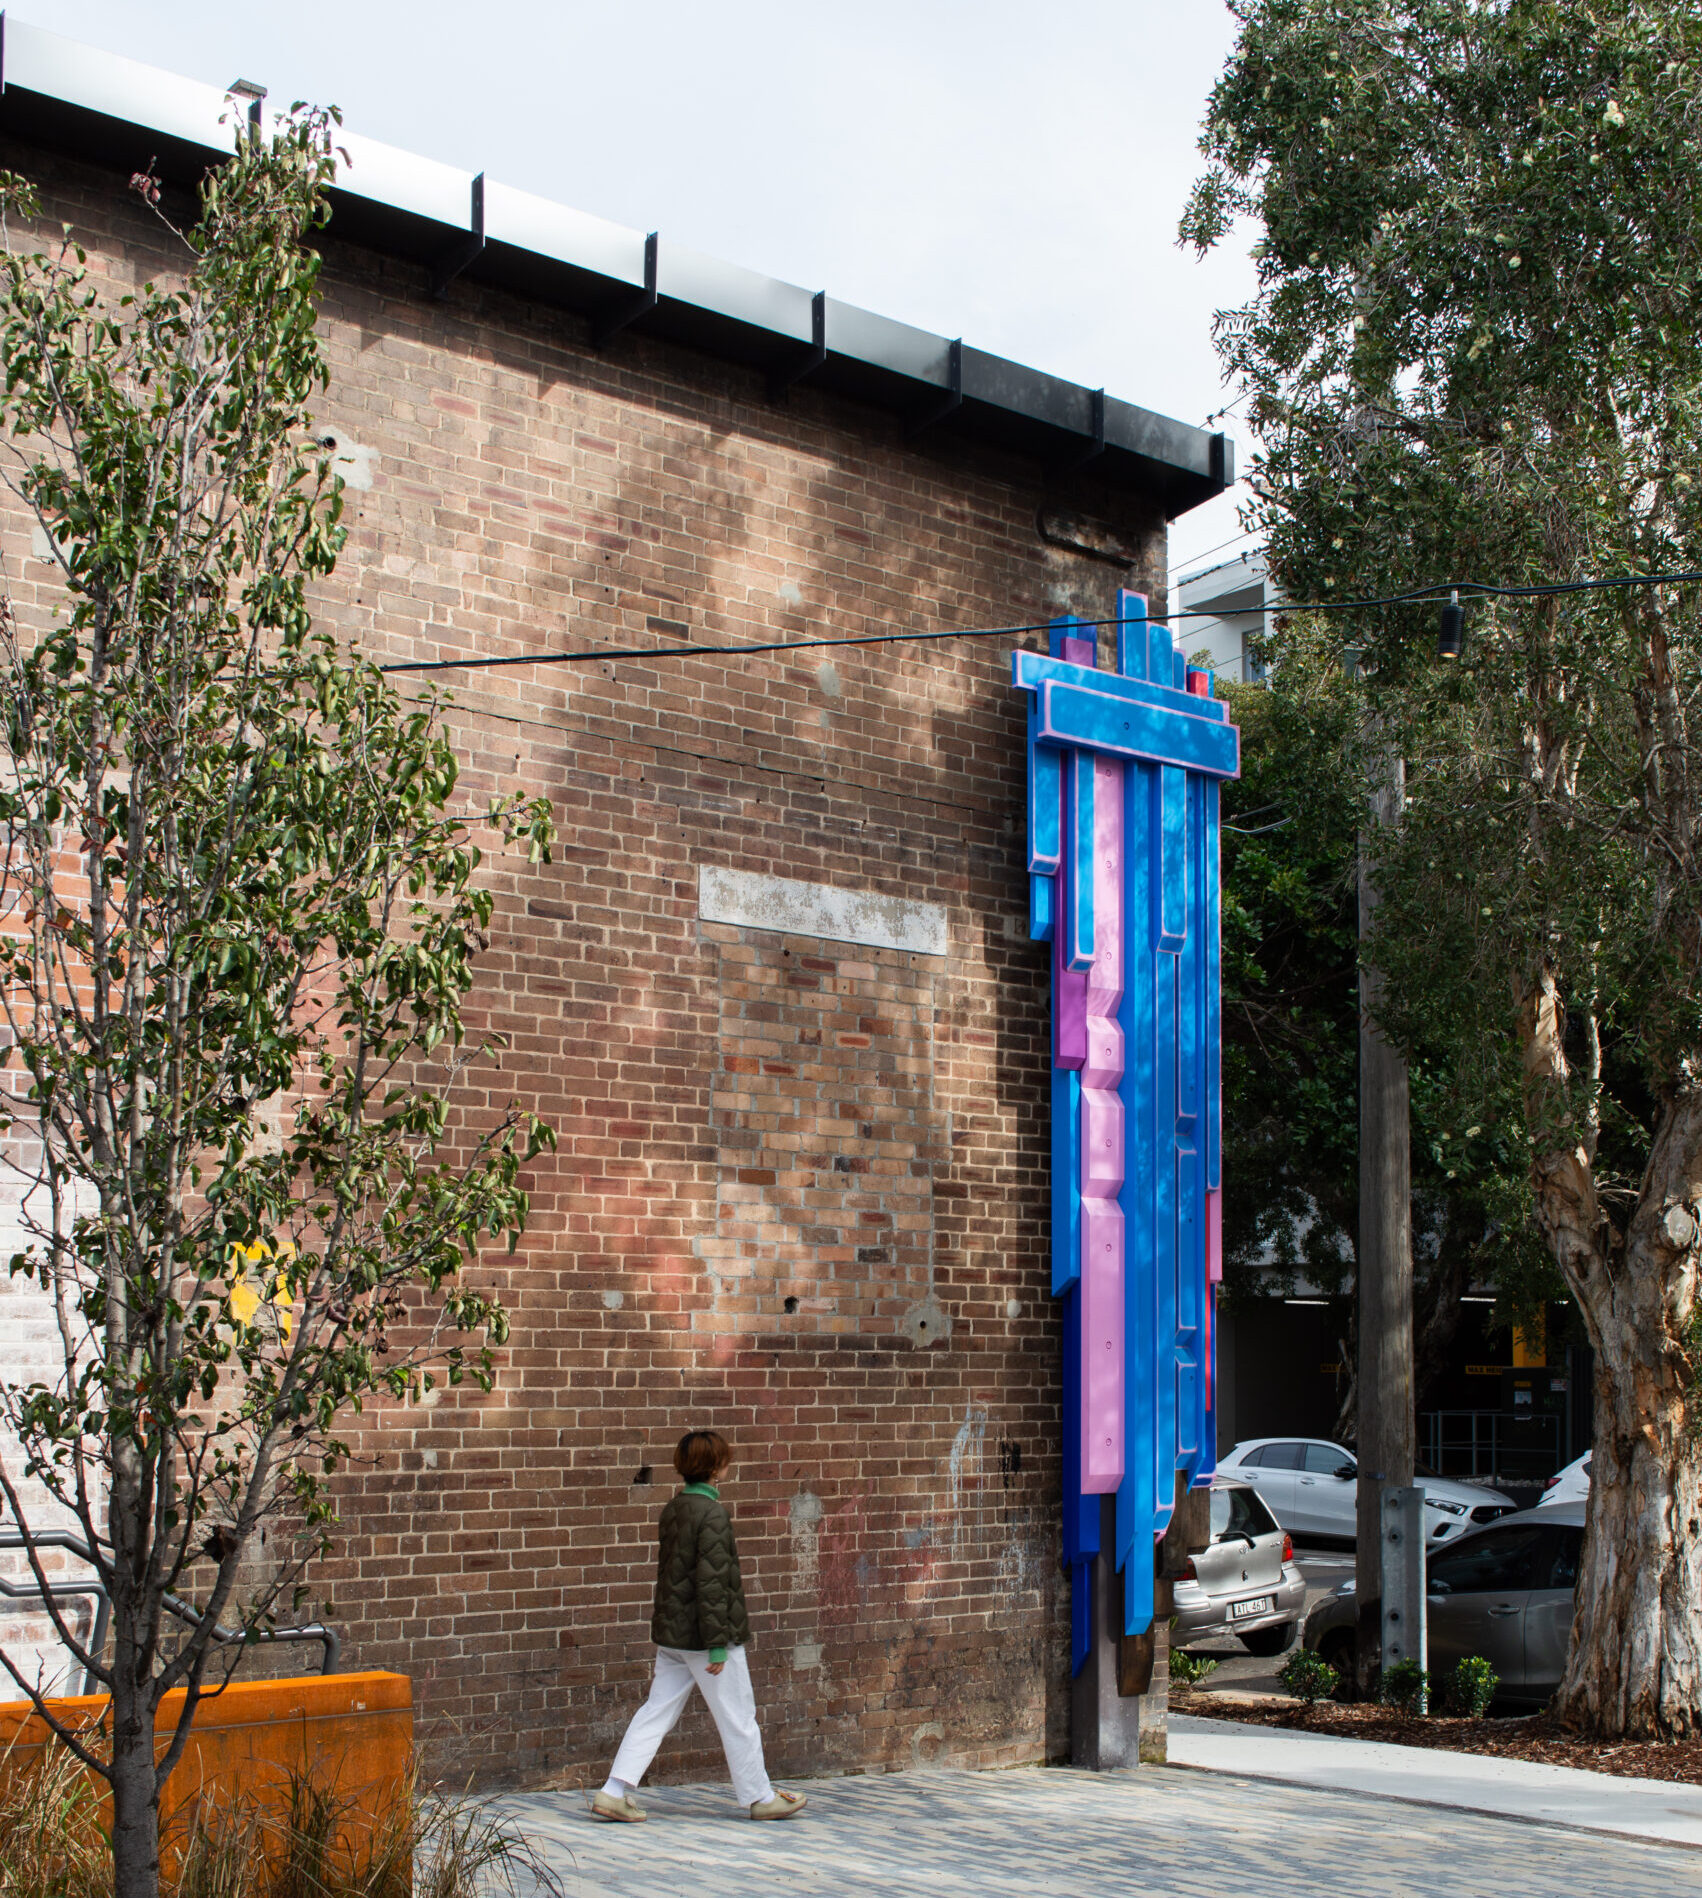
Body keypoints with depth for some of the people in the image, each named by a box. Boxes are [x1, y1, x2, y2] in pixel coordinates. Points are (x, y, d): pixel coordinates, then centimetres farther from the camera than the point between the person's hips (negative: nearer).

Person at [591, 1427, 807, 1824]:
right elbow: (711, 1582, -20)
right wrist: (718, 1645, -18)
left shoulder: (672, 1510, 8)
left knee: (656, 1712, 9)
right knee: (738, 1717, 6)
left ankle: (615, 1792, 3)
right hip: (702, 1633, -8)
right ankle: (759, 1798, 17)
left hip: (672, 1634, 8)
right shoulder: (712, 1513, -18)